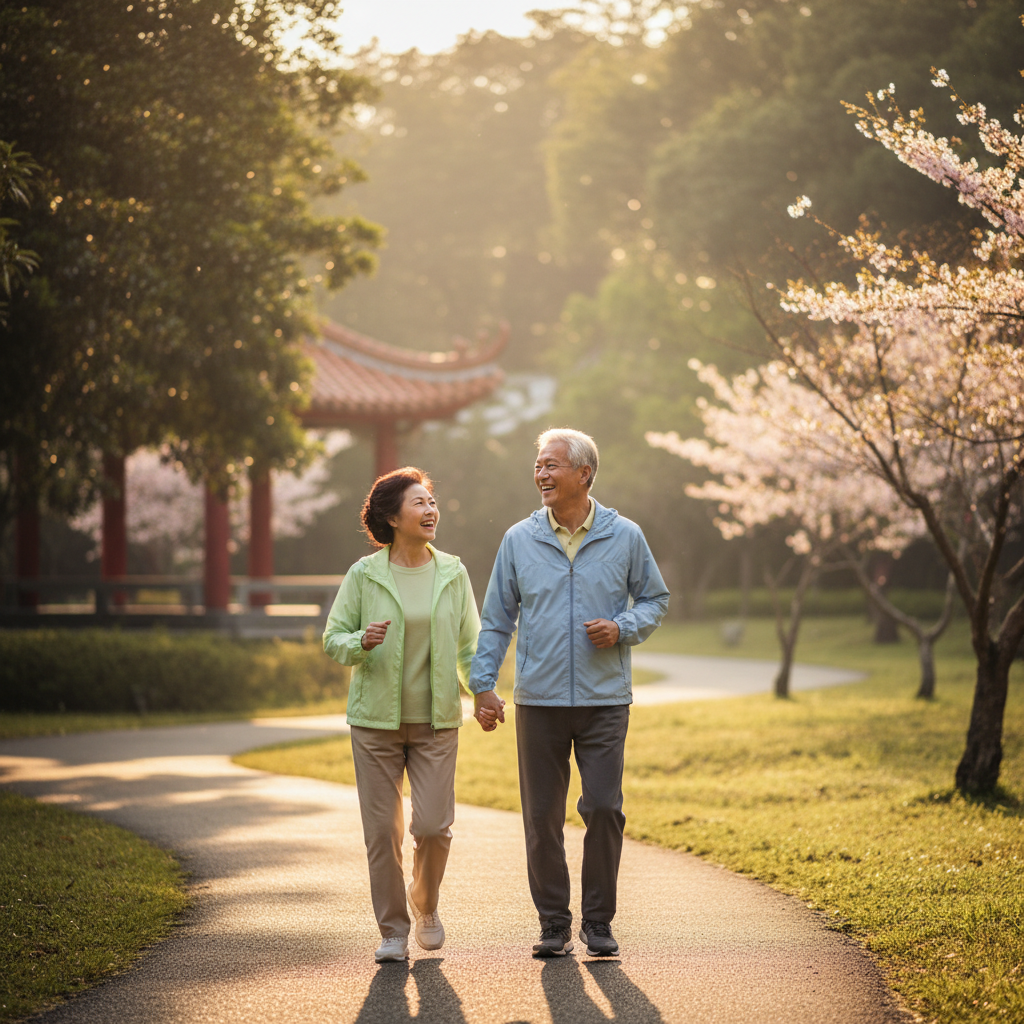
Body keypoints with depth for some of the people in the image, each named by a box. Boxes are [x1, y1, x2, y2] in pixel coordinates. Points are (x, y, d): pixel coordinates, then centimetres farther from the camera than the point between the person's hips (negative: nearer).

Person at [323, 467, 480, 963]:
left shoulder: (453, 573, 4)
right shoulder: (364, 575, -2)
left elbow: (469, 644, 10)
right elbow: (333, 640, 2)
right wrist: (362, 642, -20)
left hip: (436, 720, 1)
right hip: (376, 718, -1)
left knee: (434, 825, -7)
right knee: (382, 829, 0)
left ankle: (424, 904, 22)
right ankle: (393, 931, 14)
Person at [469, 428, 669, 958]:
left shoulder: (624, 537, 2)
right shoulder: (519, 540, 5)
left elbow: (655, 599, 12)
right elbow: (497, 618, 9)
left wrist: (623, 628, -8)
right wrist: (483, 685, 2)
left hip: (605, 699, -1)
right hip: (538, 698, 1)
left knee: (604, 808, -7)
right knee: (542, 816, 3)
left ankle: (598, 922, 6)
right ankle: (554, 923, 14)